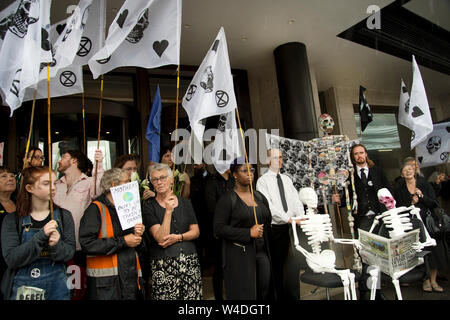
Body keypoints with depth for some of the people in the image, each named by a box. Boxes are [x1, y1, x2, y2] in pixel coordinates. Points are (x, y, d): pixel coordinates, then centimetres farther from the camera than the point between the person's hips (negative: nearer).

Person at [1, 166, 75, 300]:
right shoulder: (12, 220, -6)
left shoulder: (64, 216, -3)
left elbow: (70, 252, -5)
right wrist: (41, 236, -25)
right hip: (22, 288, -1)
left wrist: (56, 246, -25)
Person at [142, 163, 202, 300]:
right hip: (163, 264, -2)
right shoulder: (149, 207, -2)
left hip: (190, 259, 3)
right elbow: (160, 238, -11)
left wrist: (178, 237, -9)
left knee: (193, 296, 1)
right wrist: (168, 211, -18)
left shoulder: (185, 202, 8)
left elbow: (196, 231, 7)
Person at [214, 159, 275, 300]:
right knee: (244, 294, 2)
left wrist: (268, 250, 10)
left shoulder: (259, 196, 11)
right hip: (239, 255, -5)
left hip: (262, 252, 5)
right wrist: (248, 233, -19)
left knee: (265, 291, 10)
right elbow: (219, 228, -13)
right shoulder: (227, 199, -7)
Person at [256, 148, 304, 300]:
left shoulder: (287, 179, 11)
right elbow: (269, 206, -17)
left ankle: (291, 296, 23)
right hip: (275, 229, -4)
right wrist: (289, 218, -24)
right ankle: (279, 295, 26)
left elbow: (296, 201, 5)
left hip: (291, 227, 5)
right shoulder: (263, 181, -7)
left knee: (292, 265, 9)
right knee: (276, 266, 9)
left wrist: (301, 219, -11)